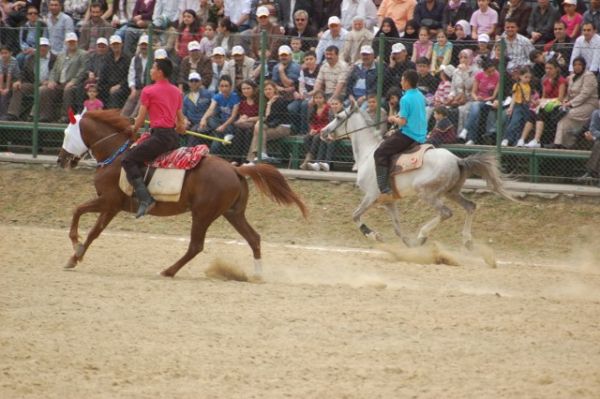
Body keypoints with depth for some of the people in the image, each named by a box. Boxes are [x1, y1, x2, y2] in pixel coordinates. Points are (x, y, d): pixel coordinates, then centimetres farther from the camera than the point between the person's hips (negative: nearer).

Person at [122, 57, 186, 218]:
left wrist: (134, 129, 17)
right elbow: (181, 123, 19)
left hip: (160, 135, -9)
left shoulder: (148, 91, -3)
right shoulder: (177, 92, 18)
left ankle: (145, 199, -23)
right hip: (174, 138, 9)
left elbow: (141, 119, -1)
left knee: (128, 159, -8)